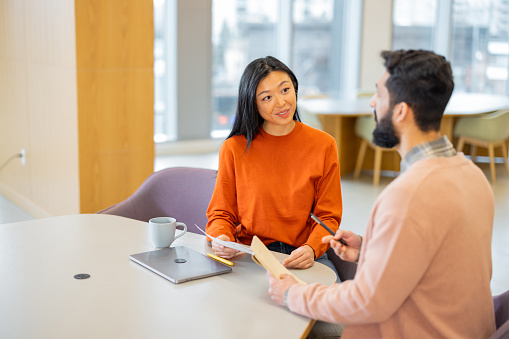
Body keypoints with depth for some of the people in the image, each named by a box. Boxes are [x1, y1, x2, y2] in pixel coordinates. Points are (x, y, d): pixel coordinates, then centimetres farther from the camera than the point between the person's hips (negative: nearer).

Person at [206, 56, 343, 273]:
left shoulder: (323, 145, 2)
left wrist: (311, 248, -18)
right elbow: (222, 213, 7)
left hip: (303, 258, 1)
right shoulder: (234, 149, -1)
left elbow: (328, 216, 3)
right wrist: (221, 237, -16)